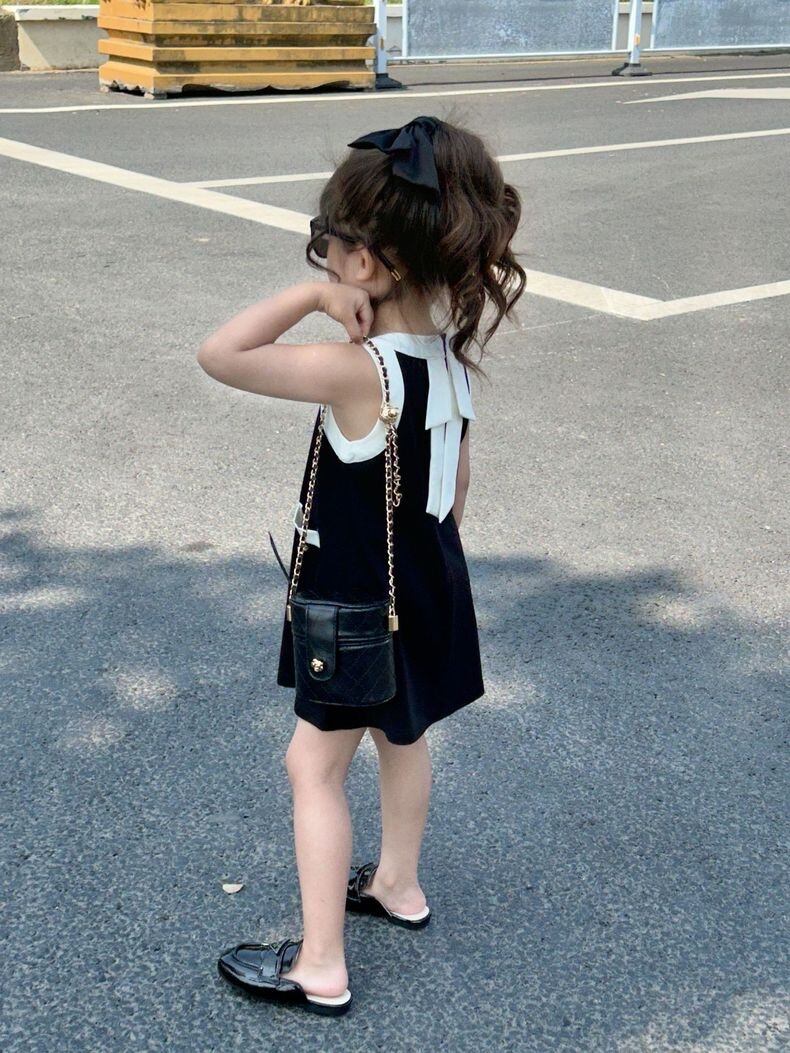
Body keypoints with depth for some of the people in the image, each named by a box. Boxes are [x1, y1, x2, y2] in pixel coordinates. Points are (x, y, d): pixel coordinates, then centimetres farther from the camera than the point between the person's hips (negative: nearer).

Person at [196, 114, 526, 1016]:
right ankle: (398, 884, 47)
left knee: (314, 766, 6)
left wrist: (312, 294, -29)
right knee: (401, 738, 25)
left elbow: (219, 356, -33)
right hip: (428, 586, 8)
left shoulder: (358, 372, -30)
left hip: (363, 608, -8)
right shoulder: (450, 350, -4)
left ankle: (320, 967, 16)